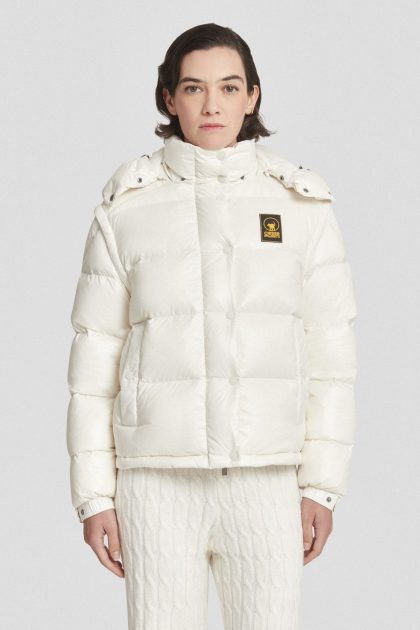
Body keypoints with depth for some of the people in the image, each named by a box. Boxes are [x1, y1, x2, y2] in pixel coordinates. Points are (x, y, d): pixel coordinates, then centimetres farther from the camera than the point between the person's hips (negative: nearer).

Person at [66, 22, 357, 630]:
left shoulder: (302, 204, 3)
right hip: (159, 479, 0)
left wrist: (323, 485, -1)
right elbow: (95, 358, 4)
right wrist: (94, 494, 0)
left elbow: (331, 350, 4)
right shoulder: (126, 208, 2)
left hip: (265, 478, 1)